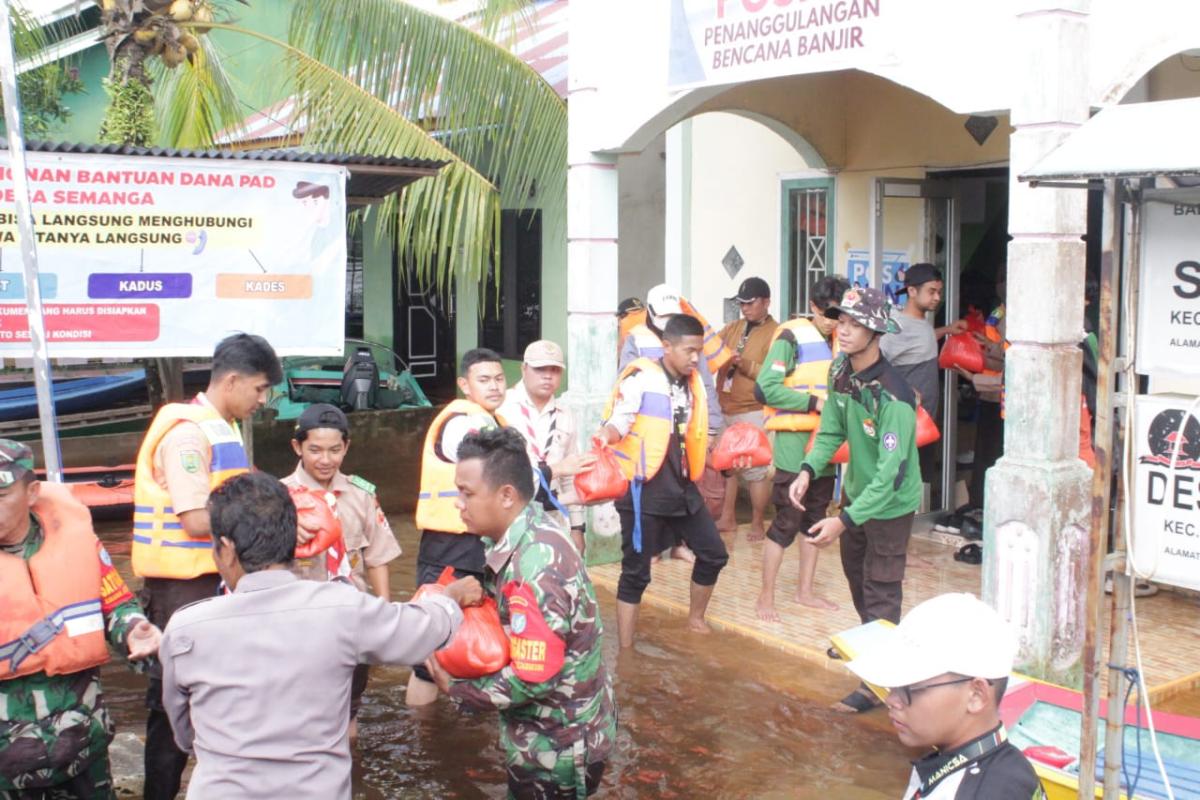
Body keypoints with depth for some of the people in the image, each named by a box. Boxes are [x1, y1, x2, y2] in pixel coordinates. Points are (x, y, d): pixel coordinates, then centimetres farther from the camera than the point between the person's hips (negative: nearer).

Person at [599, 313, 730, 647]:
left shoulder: (692, 381, 10)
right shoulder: (640, 378, -12)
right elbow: (618, 421, -20)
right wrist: (605, 436, -39)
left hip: (682, 487, 7)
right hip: (644, 489, -7)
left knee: (714, 554, 15)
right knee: (636, 571, -3)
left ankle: (695, 618, 38)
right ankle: (625, 651, 5)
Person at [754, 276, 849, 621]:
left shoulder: (839, 340, 8)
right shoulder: (792, 336, -12)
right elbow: (767, 387, -19)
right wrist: (814, 403, -20)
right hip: (795, 442, -7)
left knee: (815, 519, 15)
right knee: (787, 521, -4)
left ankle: (805, 590, 27)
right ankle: (766, 596, 7)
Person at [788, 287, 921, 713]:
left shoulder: (893, 396, -32)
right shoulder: (840, 372, -8)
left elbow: (890, 474, -33)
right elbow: (832, 430, 2)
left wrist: (844, 520, -37)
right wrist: (808, 471, -16)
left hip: (890, 503, -8)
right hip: (857, 490, 8)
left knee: (881, 591, 0)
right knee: (855, 574, 26)